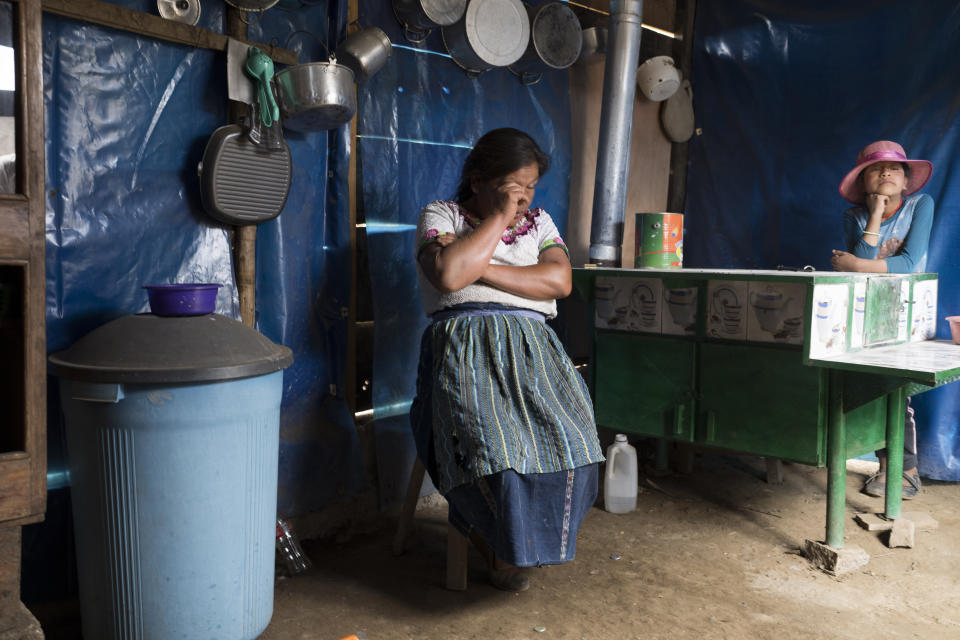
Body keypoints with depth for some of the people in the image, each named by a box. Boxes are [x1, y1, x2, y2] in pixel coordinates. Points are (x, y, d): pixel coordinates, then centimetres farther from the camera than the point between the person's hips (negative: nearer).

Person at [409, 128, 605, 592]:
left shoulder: (539, 222, 23)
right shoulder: (441, 215, 11)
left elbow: (559, 280, 2)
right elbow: (449, 274, -11)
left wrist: (481, 269, -5)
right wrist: (499, 217, -2)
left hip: (530, 344, 4)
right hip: (465, 343, -3)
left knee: (566, 430, -25)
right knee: (489, 436, -31)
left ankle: (512, 540, -3)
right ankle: (497, 543, -4)